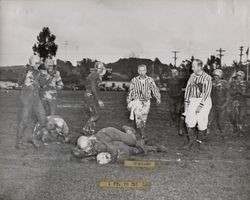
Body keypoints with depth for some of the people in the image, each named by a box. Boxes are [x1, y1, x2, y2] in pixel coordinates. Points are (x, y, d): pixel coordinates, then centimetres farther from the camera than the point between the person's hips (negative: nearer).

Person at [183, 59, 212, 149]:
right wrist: (186, 101, 8)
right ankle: (191, 140, 4)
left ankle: (200, 140, 14)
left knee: (201, 120, -4)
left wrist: (200, 105, -17)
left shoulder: (207, 78, -11)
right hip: (193, 100, 4)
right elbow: (188, 88, 12)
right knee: (189, 119, -8)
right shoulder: (192, 76, 5)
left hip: (204, 101, -4)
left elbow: (207, 92, -14)